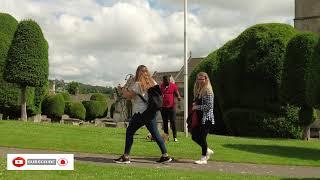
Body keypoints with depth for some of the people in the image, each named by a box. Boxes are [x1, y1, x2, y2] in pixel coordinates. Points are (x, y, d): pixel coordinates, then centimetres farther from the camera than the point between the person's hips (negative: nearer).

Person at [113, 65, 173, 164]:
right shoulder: (152, 83, 10)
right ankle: (165, 155, 9)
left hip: (141, 113, -7)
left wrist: (122, 90, 8)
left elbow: (128, 95, -12)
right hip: (152, 112, 7)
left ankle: (126, 156, 2)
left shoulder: (138, 84, -11)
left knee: (129, 132, 3)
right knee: (155, 133, 11)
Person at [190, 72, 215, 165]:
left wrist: (197, 107, -13)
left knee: (202, 137, -4)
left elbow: (209, 106, -18)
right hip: (199, 118, 9)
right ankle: (207, 151, 30)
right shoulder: (198, 90, 12)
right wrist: (194, 104, 3)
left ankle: (204, 159, 8)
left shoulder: (208, 91, -12)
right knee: (194, 136, 10)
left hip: (206, 118, -9)